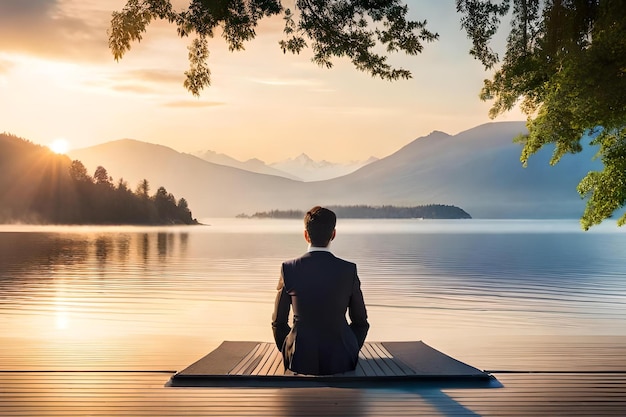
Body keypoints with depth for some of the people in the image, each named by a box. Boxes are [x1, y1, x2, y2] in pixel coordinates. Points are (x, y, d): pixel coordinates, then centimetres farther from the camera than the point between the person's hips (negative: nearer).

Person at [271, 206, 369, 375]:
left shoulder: (289, 269, -9)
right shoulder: (349, 270, -9)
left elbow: (278, 322, 0)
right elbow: (360, 321, 0)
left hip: (300, 360, 1)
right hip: (340, 361, 0)